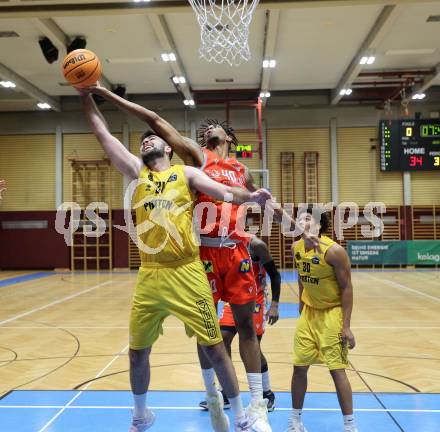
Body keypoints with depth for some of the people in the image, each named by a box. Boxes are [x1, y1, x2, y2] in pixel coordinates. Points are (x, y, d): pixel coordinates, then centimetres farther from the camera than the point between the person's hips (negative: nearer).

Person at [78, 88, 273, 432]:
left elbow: (224, 192, -6)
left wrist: (251, 196, -25)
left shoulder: (186, 173, 5)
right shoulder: (137, 171, 12)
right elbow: (103, 134, 11)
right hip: (150, 276, 3)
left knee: (214, 346, 3)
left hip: (187, 274, -3)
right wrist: (86, 95, 8)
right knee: (138, 351, 13)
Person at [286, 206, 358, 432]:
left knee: (336, 369, -5)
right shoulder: (296, 247, -2)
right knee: (299, 366, 8)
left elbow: (347, 288, -17)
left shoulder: (334, 251, -21)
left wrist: (346, 326, -19)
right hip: (308, 312, 6)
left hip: (332, 313, -6)